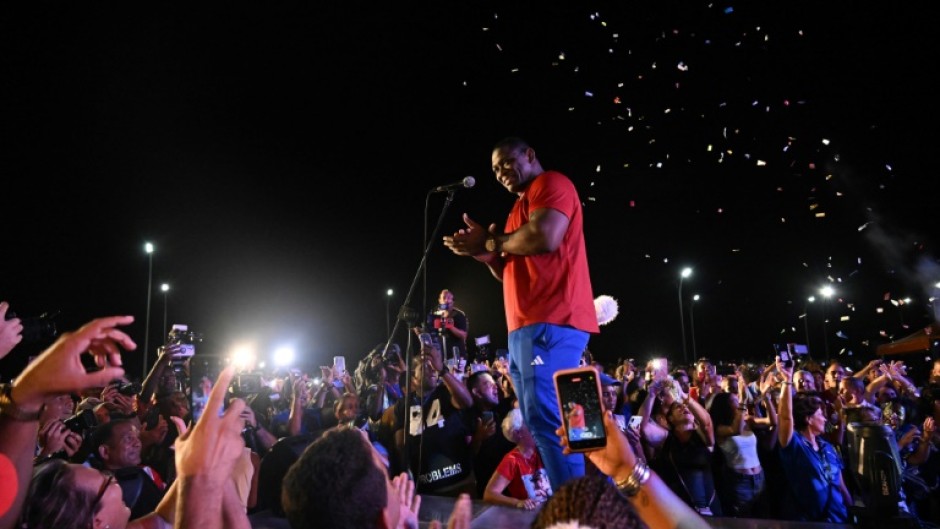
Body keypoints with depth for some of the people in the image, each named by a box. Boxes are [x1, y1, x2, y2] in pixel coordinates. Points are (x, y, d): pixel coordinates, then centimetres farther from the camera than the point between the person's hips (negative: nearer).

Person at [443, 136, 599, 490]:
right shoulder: (522, 206, 30)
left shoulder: (552, 183, 1)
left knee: (546, 420, -17)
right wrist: (485, 253, 10)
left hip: (550, 324, -11)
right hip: (526, 329, 11)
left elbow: (546, 237, -19)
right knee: (540, 424, 9)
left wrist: (491, 241, -4)